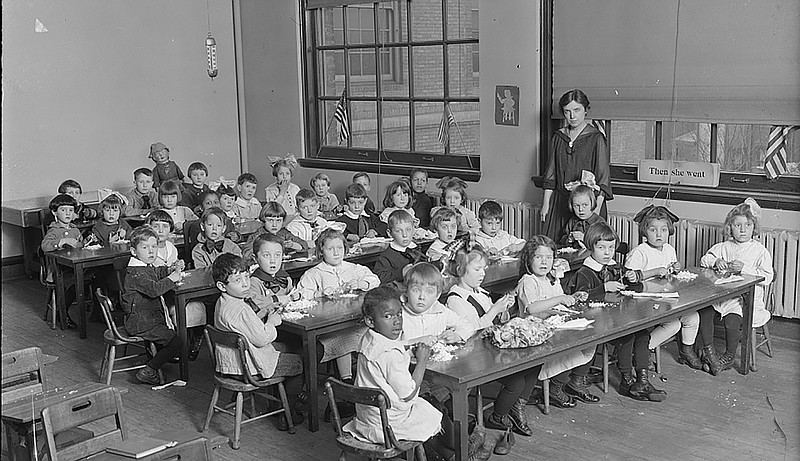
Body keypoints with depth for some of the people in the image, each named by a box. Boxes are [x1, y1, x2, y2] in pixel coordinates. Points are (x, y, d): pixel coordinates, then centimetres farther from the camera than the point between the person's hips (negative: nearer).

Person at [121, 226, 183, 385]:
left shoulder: (147, 267, 12)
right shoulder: (136, 273, -21)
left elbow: (158, 272, 33)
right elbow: (154, 289, -34)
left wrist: (172, 269, 12)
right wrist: (171, 278, -21)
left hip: (152, 317, 11)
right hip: (141, 322, -11)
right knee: (176, 343, -15)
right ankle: (148, 372, -9)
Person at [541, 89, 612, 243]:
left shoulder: (596, 138, -6)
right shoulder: (558, 137, 9)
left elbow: (603, 178, -9)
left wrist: (597, 208, -16)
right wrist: (546, 204, 7)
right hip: (560, 201, 4)